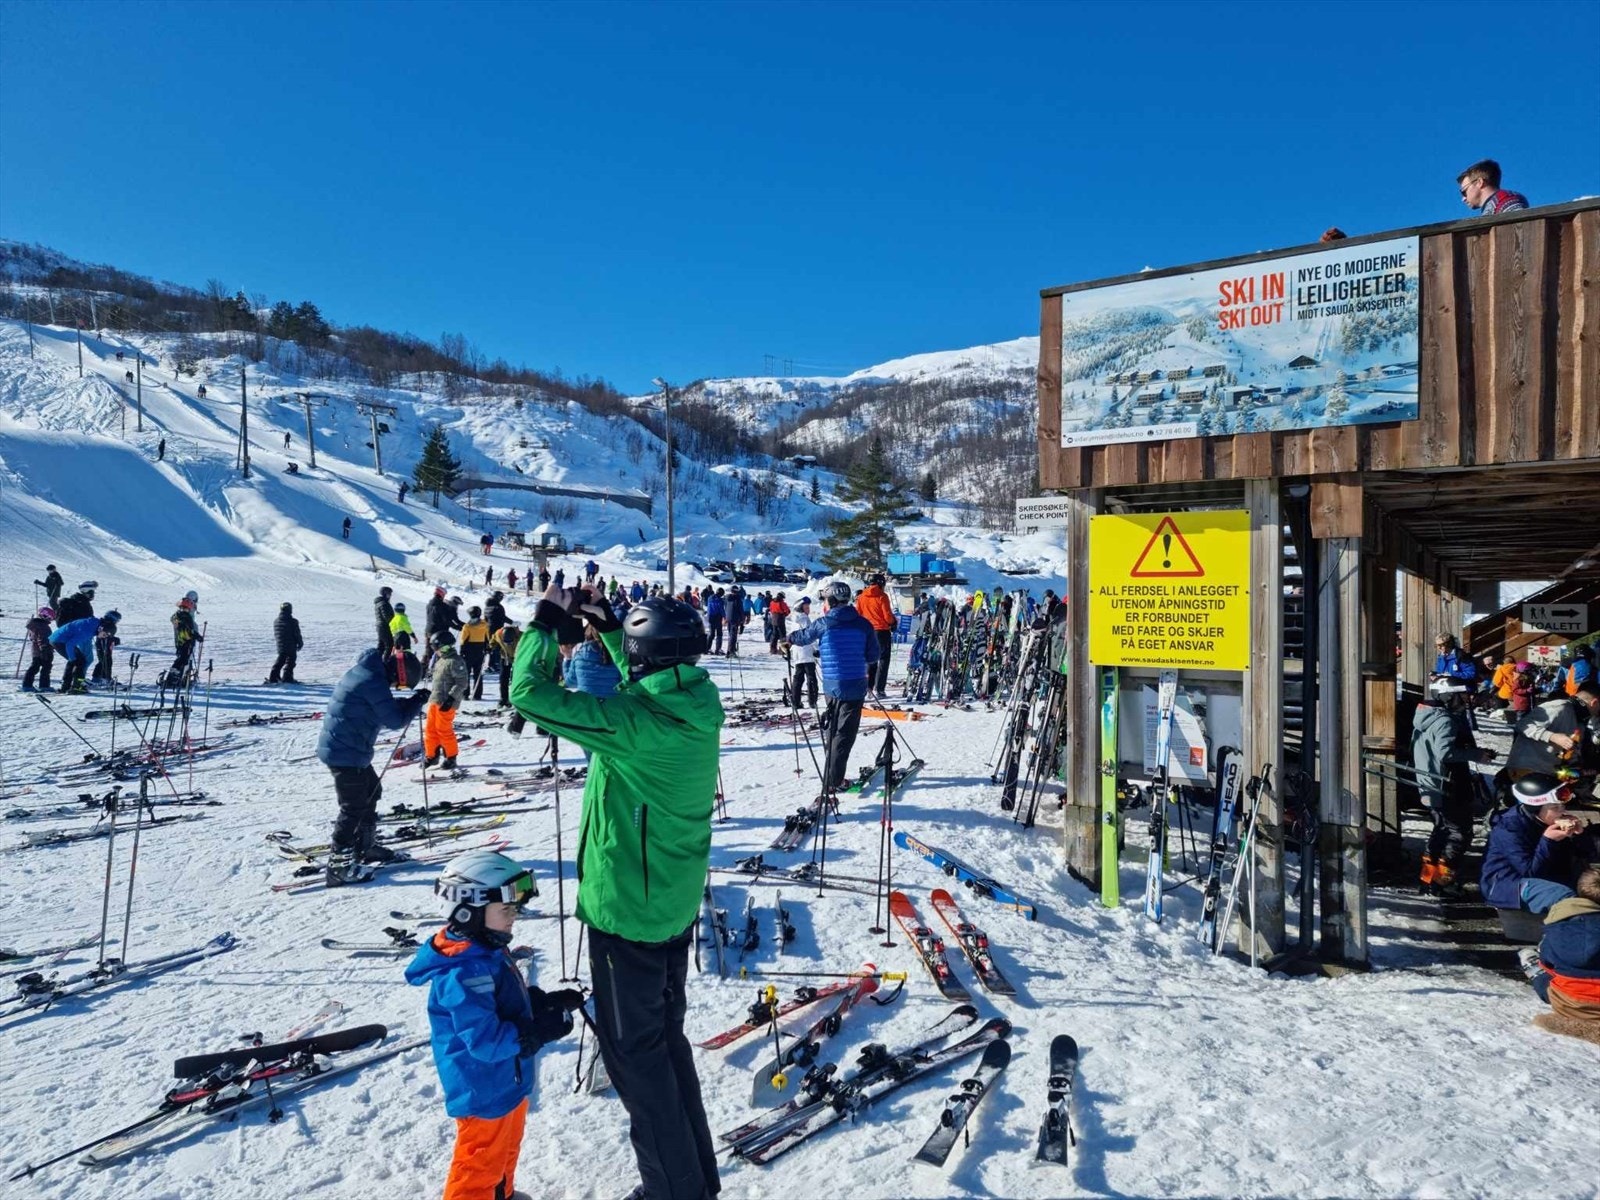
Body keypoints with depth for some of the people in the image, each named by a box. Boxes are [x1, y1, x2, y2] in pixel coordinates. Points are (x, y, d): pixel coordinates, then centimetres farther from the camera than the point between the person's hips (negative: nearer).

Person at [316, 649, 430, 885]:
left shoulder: (362, 673, 9)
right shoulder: (373, 682, -22)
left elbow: (385, 710, 19)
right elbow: (395, 720, -19)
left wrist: (411, 702, 7)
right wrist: (418, 701, -6)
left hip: (340, 748, 10)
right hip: (346, 753, -10)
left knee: (371, 791, 22)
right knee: (354, 808, -4)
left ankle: (365, 846, 34)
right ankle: (338, 866, 2)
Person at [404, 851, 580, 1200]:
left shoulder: (489, 950, -1)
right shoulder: (464, 973, -33)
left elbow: (516, 1001, 12)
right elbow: (486, 1042, -34)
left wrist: (551, 1003, -5)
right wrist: (543, 1030, -31)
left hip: (508, 1080, 10)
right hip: (483, 1092, -10)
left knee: (506, 1148, 30)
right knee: (480, 1165, 11)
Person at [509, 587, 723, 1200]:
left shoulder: (633, 721, -28)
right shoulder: (697, 704, -6)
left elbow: (528, 692, -25)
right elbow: (652, 681, 17)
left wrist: (546, 621, -12)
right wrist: (607, 625, 13)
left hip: (626, 911, -8)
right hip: (677, 904, 8)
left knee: (636, 1053, 11)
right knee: (667, 1039, 24)